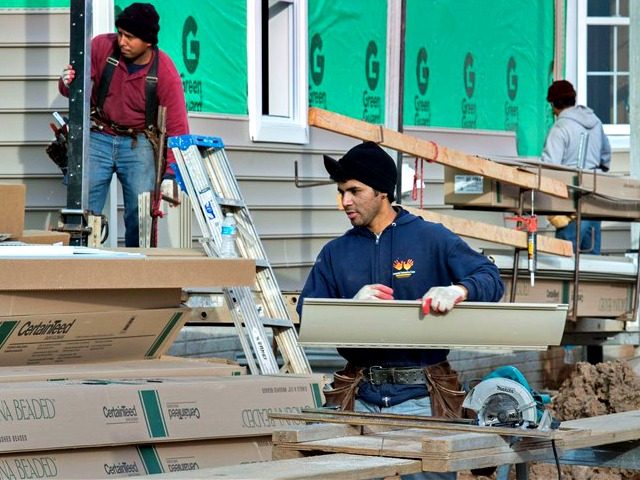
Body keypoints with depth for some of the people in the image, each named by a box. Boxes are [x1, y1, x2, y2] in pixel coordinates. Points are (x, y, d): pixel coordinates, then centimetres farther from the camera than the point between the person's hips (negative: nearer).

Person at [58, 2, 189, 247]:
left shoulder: (166, 72, -15)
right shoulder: (102, 46, -11)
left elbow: (177, 126, -15)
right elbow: (74, 88, 2)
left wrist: (171, 174, -25)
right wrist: (67, 83, -24)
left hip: (138, 144, -1)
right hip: (98, 138, 1)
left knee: (141, 216, -7)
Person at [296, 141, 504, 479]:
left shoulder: (432, 238, 2)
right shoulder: (335, 253, 11)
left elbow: (490, 279, -3)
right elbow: (308, 315, 4)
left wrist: (458, 290, -25)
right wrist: (351, 305, -15)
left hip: (420, 398, -3)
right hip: (363, 398, 3)